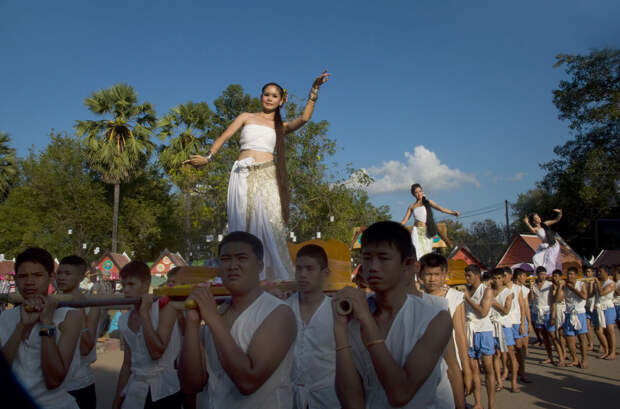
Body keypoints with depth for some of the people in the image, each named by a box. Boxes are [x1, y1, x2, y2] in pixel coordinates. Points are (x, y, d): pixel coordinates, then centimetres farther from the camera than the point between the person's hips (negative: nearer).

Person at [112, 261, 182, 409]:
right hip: (136, 393, 5)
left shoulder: (164, 307, -12)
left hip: (165, 392, -5)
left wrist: (144, 312, -20)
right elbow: (127, 365, 12)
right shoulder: (124, 320, 5)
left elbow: (156, 352, -22)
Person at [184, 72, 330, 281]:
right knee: (243, 223, -7)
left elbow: (304, 117, 4)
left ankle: (273, 276, -12)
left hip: (267, 176, 0)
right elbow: (225, 136, 10)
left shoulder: (281, 127, 20)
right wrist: (208, 157, -3)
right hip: (243, 175, 0)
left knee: (270, 223, -13)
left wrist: (314, 90, 0)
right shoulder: (247, 117, 20)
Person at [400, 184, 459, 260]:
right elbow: (405, 220, 12)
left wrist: (452, 212, -12)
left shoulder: (428, 202, 11)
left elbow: (440, 208, 1)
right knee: (418, 252, -13)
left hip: (427, 232, 1)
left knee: (427, 252, -4)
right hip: (417, 231, -1)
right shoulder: (412, 206, 12)